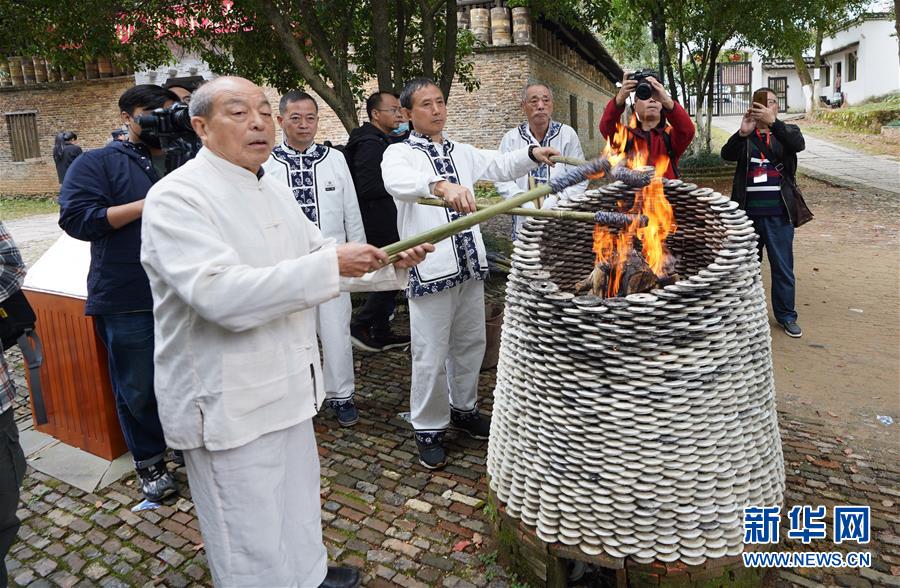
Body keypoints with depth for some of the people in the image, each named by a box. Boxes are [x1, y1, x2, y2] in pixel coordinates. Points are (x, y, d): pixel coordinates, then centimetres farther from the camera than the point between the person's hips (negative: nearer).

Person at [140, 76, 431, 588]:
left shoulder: (274, 188, 8)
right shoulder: (178, 197, -19)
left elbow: (317, 256, 16)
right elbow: (222, 294, -31)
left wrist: (389, 263, -1)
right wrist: (331, 265, -31)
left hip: (287, 385, 8)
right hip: (228, 402, -8)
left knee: (298, 499, 27)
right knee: (253, 546, 8)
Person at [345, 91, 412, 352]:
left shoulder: (384, 141, 16)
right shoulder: (370, 143, -16)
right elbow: (365, 188, -25)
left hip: (387, 225, 10)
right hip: (379, 227, -10)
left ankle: (382, 333, 24)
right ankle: (360, 326, 10)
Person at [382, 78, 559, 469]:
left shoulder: (461, 153, 16)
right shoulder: (399, 154, -4)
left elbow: (500, 165, 8)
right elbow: (399, 181, -27)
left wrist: (532, 155, -12)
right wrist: (443, 186, -46)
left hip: (470, 262, 6)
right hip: (430, 267, -6)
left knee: (470, 343, 17)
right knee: (431, 354, 0)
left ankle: (463, 409, 37)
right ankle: (428, 428, 17)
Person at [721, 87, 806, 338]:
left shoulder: (787, 131, 5)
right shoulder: (744, 136, 7)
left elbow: (799, 144, -17)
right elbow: (726, 154, -12)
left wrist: (772, 122, -31)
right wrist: (743, 133, -30)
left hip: (778, 214, -1)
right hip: (747, 213, 1)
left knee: (783, 268, 5)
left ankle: (786, 316, 16)